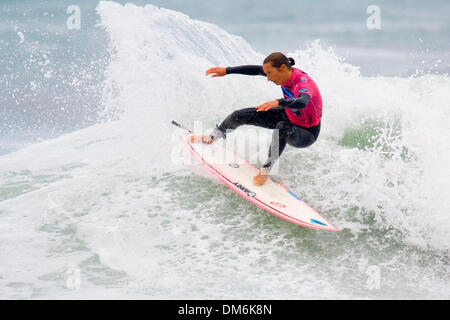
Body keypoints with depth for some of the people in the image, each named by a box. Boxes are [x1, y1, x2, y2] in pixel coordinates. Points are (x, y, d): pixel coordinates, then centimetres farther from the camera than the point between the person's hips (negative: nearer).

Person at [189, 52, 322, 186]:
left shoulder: (303, 83, -37)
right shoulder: (286, 73, -15)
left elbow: (302, 103, -60)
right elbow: (256, 70, -1)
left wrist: (278, 102, -75)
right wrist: (227, 70, 0)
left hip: (307, 133, -8)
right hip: (288, 115, 8)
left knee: (282, 128, -42)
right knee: (241, 116, 6)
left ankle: (266, 170, -29)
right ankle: (211, 137, 32)